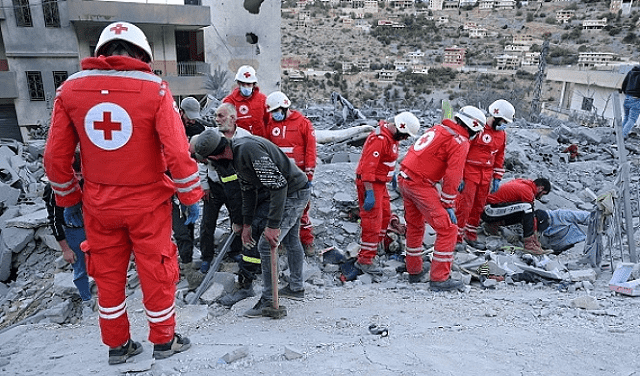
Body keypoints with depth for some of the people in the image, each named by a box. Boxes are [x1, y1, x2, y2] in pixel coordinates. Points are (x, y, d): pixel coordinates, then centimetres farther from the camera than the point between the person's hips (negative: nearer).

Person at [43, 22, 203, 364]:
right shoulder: (154, 88, -13)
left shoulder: (70, 88, -3)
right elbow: (178, 153, -17)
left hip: (99, 205, 3)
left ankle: (117, 345, 36)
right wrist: (191, 197, -5)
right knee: (156, 273, 13)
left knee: (108, 275, 19)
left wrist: (68, 199, 13)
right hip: (147, 204, -3)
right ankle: (163, 340, 31)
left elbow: (56, 156, 0)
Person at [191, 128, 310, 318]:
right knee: (290, 240, 21)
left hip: (294, 193, -10)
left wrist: (273, 225, -28)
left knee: (266, 245, -7)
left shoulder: (249, 149, -29)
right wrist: (246, 224, 15)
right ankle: (296, 288, 38)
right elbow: (248, 189, 13)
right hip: (290, 192, 10)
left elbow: (278, 184, -30)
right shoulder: (236, 155, 4)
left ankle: (268, 300, 7)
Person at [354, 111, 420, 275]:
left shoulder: (391, 136, 8)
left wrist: (392, 175, 29)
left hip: (380, 183, 10)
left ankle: (372, 248, 34)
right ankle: (365, 260, 4)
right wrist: (369, 193, -29)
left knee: (385, 215, 19)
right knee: (372, 222, -6)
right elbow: (368, 167, -28)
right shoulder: (379, 139, -24)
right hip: (369, 184, -10)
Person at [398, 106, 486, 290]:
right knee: (448, 229, -2)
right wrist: (448, 205, -7)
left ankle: (414, 271, 33)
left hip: (404, 179, 9)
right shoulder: (460, 142, -8)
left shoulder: (437, 129, 16)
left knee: (415, 226, 22)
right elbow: (453, 176, -14)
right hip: (421, 185, -9)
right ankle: (439, 279, 1)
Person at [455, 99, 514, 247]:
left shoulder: (502, 135, 11)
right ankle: (456, 238, 3)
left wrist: (497, 178, 15)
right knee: (464, 206, -6)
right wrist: (458, 176, -15)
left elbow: (499, 158, 19)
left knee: (478, 207, 12)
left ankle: (470, 234, 26)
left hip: (486, 176, 7)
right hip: (469, 173, -7)